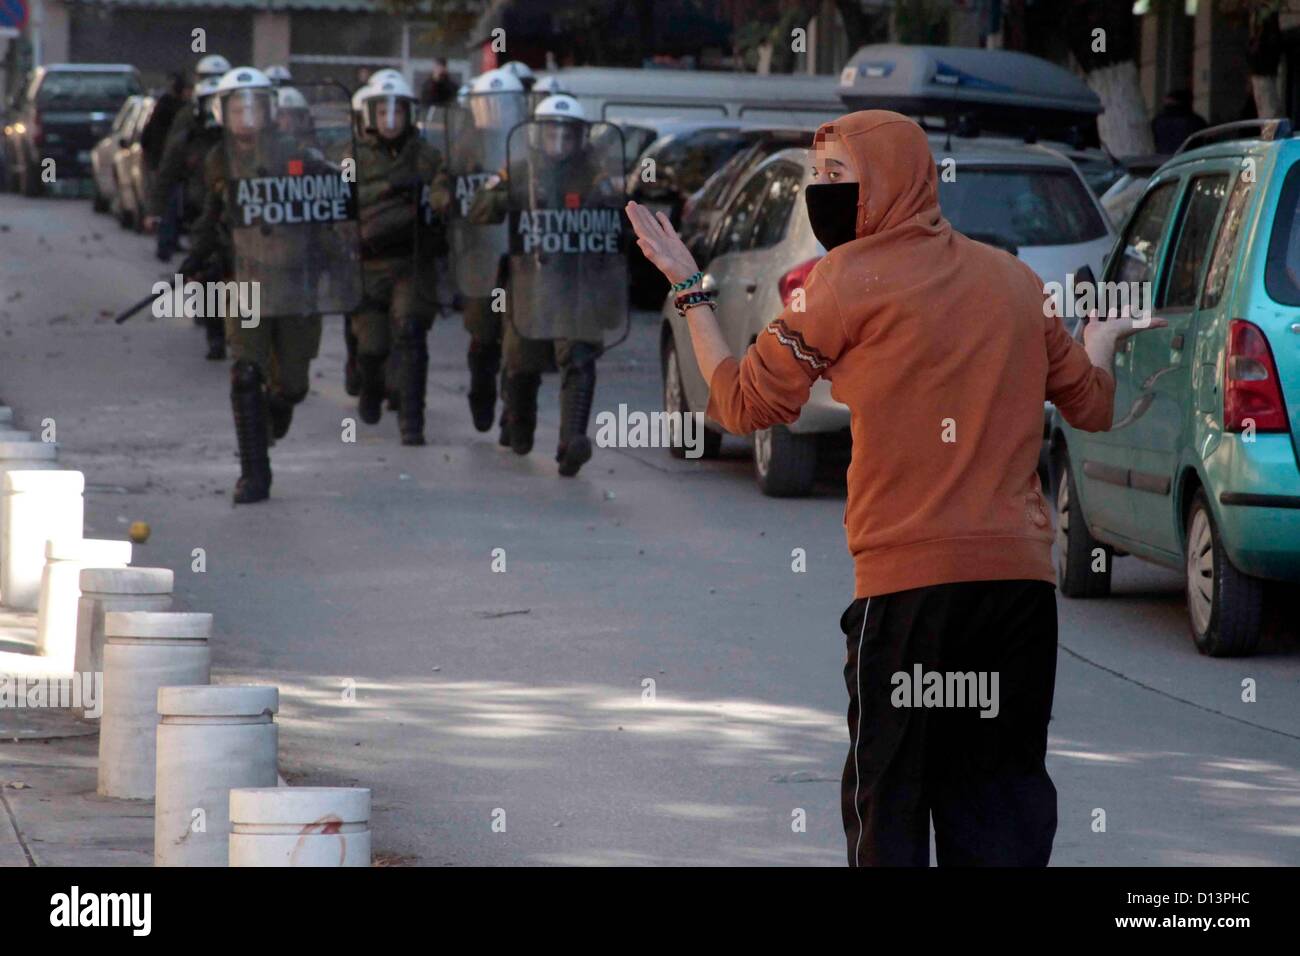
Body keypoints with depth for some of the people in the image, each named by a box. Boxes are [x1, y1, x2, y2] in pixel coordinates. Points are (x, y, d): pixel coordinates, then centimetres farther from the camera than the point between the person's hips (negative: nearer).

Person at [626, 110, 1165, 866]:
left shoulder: (850, 278, -3)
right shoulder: (1016, 279, 12)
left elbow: (745, 404, 1)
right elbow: (1091, 405, 24)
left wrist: (689, 287, 13)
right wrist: (1101, 339, 46)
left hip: (912, 579, -5)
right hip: (1022, 572, 5)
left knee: (888, 800, 2)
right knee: (1004, 791, 9)